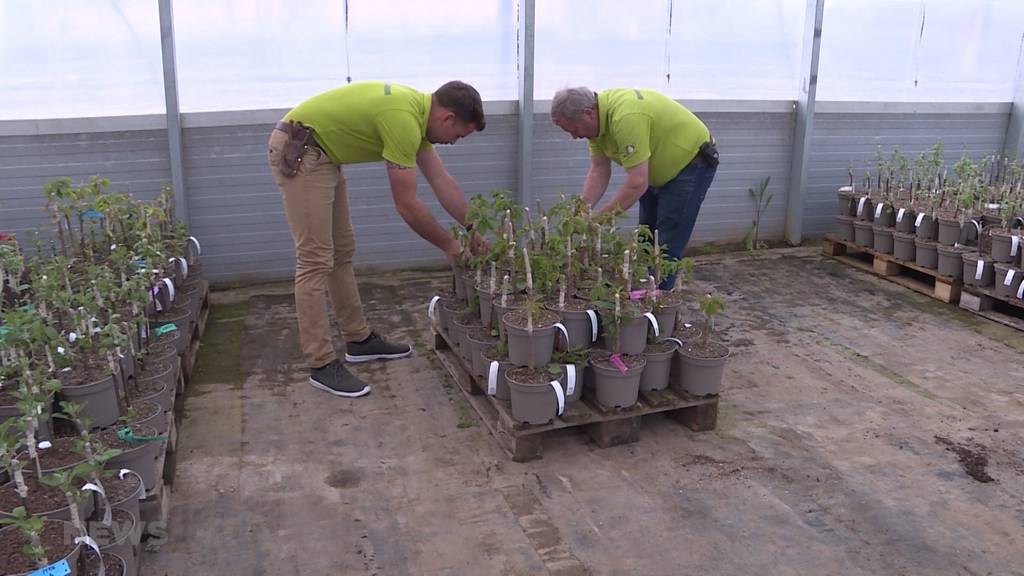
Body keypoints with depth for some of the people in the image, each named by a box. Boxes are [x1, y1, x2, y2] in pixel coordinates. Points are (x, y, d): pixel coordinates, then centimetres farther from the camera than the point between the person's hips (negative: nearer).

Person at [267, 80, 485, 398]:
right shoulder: (404, 120, -24)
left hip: (320, 153, 10)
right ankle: (321, 365, -2)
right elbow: (407, 205, -19)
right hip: (297, 152, -10)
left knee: (341, 252, 14)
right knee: (316, 260, -9)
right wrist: (448, 245, -6)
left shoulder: (418, 111, 6)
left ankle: (359, 339, 26)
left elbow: (442, 182, 13)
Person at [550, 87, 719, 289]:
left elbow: (637, 183, -35)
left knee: (666, 247, -11)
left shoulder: (625, 117, -37)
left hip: (691, 161, -9)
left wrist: (600, 217, -27)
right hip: (659, 170, 9)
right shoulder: (596, 118, -8)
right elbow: (599, 171, -3)